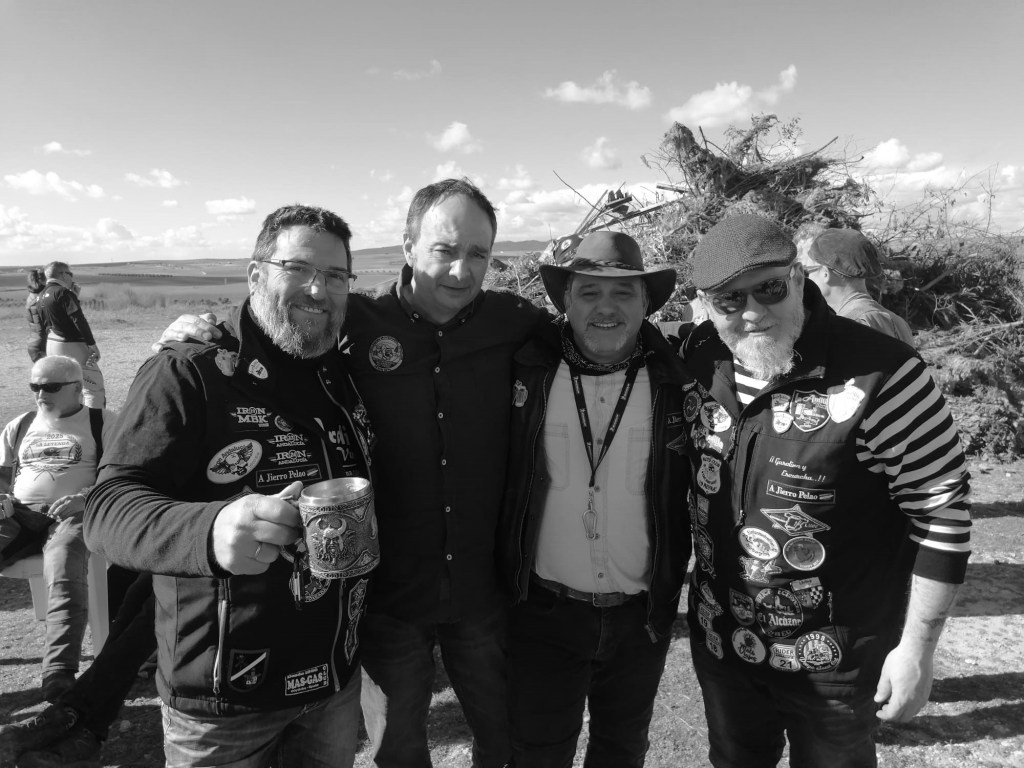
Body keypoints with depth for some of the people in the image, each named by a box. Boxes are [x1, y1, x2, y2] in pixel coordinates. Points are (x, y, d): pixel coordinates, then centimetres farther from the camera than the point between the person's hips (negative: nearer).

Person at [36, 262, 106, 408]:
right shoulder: (63, 292, -12)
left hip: (51, 346, 9)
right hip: (71, 346, -9)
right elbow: (78, 320, -17)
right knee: (94, 387, -8)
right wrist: (92, 345, -16)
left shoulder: (41, 297, 13)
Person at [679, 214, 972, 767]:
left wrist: (917, 649, -12)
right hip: (720, 645, 5)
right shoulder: (699, 360, -8)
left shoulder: (880, 375, -23)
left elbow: (941, 509, -16)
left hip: (835, 662, -4)